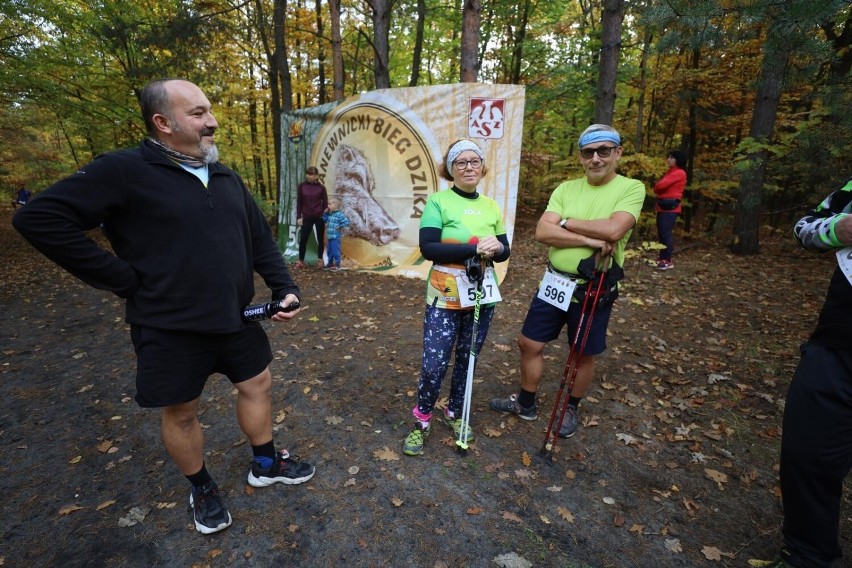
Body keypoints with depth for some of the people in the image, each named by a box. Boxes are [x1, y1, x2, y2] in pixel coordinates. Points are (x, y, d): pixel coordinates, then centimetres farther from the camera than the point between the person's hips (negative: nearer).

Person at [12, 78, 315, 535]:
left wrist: (284, 288, -2)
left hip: (236, 319, 6)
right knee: (181, 413, 12)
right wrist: (126, 281, -15)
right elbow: (39, 219, -15)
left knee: (257, 385, 17)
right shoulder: (124, 171, -12)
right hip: (171, 328, -5)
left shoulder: (226, 178, 7)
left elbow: (261, 240, 10)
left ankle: (265, 464, 40)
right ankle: (201, 490, 38)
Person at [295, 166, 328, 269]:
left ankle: (320, 260, 22)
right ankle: (301, 261, 11)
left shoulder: (321, 187, -3)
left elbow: (325, 203, 1)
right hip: (307, 217, 1)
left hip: (319, 217, -1)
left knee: (320, 239, 8)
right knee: (303, 239, 0)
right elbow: (299, 202, 5)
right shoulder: (302, 186, 2)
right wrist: (299, 217, 0)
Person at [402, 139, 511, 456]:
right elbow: (427, 248, -17)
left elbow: (504, 251, 9)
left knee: (467, 360, 15)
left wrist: (496, 248, -15)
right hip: (445, 298, -4)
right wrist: (474, 248, -25)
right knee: (433, 365, -3)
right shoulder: (438, 201, -7)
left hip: (482, 296, 5)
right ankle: (421, 422, 22)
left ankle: (454, 413, 37)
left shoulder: (491, 206, 7)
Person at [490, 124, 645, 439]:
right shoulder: (566, 189, 3)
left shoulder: (631, 188, -7)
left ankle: (571, 409, 40)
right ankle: (526, 403, 33)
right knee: (529, 343, 10)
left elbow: (613, 229, -26)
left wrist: (566, 222, -14)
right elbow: (542, 232, -11)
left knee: (584, 355, 13)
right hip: (554, 283, 4)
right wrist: (591, 241, -21)